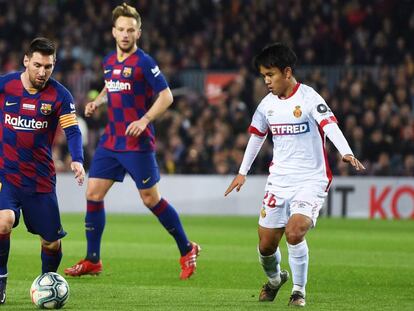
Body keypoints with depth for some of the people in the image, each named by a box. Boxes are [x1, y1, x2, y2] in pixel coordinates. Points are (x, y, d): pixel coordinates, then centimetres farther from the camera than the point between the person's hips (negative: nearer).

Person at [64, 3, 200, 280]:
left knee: (151, 199, -3)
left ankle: (187, 250, 14)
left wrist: (144, 120, -24)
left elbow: (166, 96, -13)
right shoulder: (109, 61, 10)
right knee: (93, 193, 1)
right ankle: (92, 261, 9)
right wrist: (96, 102, 10)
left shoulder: (144, 63, -11)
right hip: (111, 141, 7)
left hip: (138, 143, -7)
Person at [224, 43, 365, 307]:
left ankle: (299, 290, -6)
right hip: (279, 180, 6)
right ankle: (275, 278, 39)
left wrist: (346, 153, -45)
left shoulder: (308, 98, -13)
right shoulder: (268, 104, 6)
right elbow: (257, 136, 21)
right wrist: (243, 171, 26)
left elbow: (330, 125, -28)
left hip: (311, 179, -6)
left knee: (294, 231, -26)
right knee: (266, 244, 6)